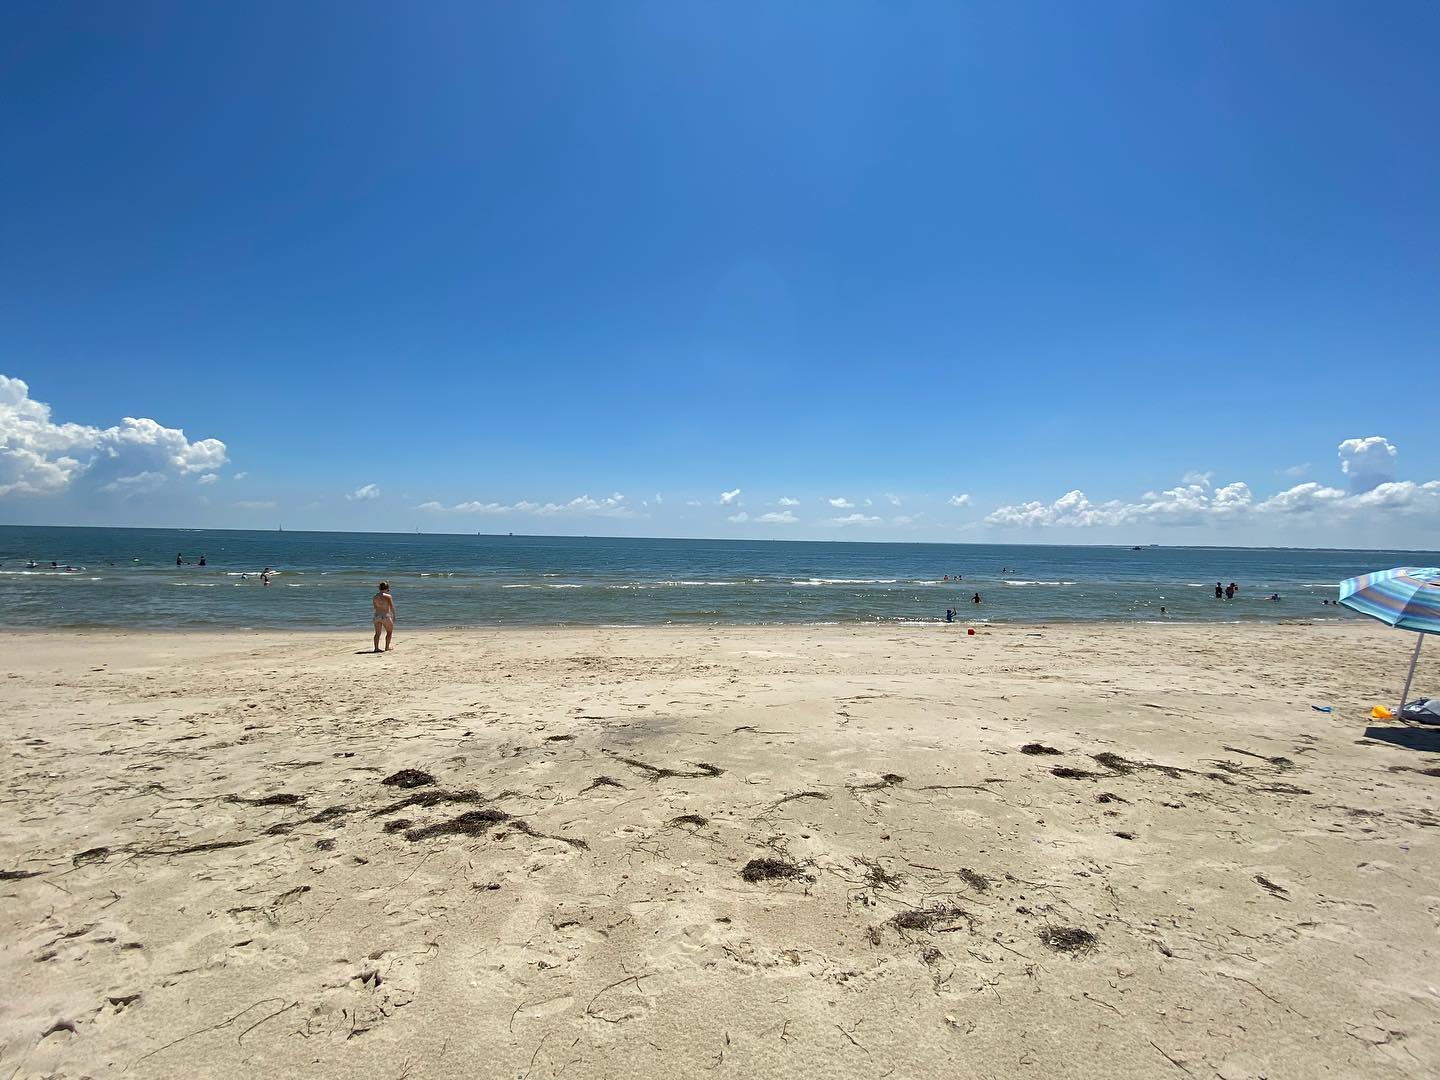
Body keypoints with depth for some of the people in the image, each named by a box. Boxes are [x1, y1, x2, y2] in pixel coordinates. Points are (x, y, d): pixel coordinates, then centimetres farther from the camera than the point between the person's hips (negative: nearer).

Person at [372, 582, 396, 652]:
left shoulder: (374, 597, 7)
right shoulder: (388, 596, -10)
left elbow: (375, 607, 18)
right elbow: (392, 607, -9)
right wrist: (394, 616, 0)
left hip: (376, 616, 5)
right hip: (386, 616, -5)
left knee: (377, 633, 10)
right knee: (389, 632, 11)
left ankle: (376, 648, 2)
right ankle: (387, 647, 9)